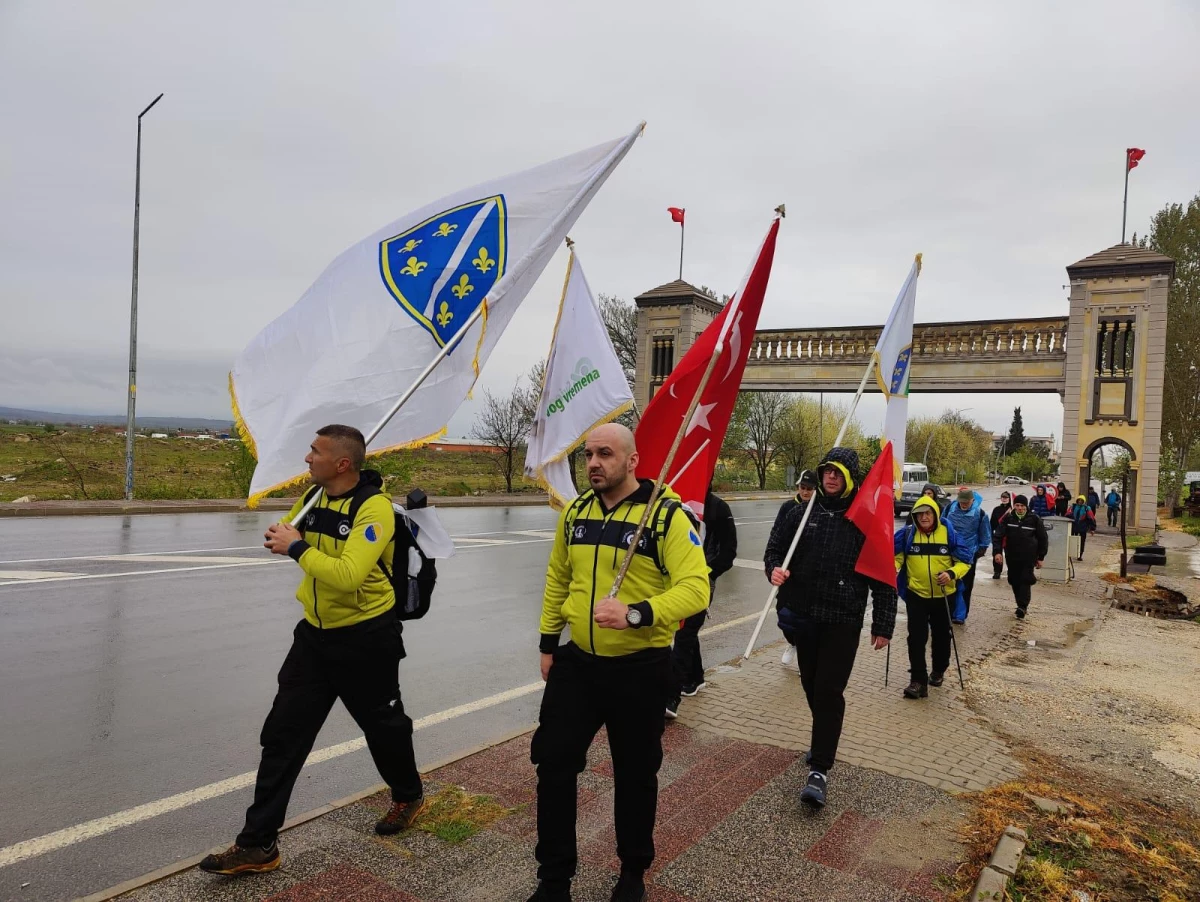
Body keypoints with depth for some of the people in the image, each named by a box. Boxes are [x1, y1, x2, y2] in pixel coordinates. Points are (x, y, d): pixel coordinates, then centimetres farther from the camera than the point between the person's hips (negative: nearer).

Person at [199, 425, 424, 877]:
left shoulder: (374, 507, -23)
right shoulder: (313, 496, 1)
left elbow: (349, 575, -34)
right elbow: (287, 534, 20)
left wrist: (298, 548, -25)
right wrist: (281, 538, -2)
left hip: (367, 639, -6)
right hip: (315, 634, 6)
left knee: (384, 726, 15)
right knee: (283, 735, 5)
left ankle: (408, 797, 43)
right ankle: (258, 844, 16)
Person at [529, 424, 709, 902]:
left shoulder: (666, 514, -15)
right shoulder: (574, 512, 3)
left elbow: (695, 588, -22)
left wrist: (636, 614, -35)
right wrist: (547, 642, 14)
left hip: (640, 669, -4)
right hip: (577, 662, 5)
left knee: (635, 774, 14)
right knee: (553, 765, 9)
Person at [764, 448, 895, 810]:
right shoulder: (802, 513, 4)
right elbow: (774, 548, 13)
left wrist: (883, 625, -3)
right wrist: (774, 569, -11)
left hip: (844, 620, -4)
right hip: (805, 614, 4)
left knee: (829, 690, -8)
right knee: (811, 684, 15)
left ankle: (819, 771, -2)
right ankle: (824, 741, 39)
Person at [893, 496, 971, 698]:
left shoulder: (949, 533, -10)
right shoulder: (908, 534, -8)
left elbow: (965, 560, -6)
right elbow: (896, 554, 4)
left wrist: (952, 573, -23)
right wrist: (893, 568, -15)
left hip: (943, 595, 1)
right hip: (916, 594, 0)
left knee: (941, 636, 17)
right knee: (916, 637, -7)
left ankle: (938, 671, 39)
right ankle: (918, 680, -3)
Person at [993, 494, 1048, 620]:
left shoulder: (1034, 519, -4)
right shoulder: (1008, 518, -1)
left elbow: (1042, 539, 3)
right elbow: (998, 536, -4)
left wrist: (1040, 557, 4)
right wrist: (997, 551, -17)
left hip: (1028, 557, -3)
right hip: (1012, 557, 3)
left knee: (1025, 581, -8)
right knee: (1014, 581, 9)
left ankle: (1022, 606, -6)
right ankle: (1022, 605, 24)